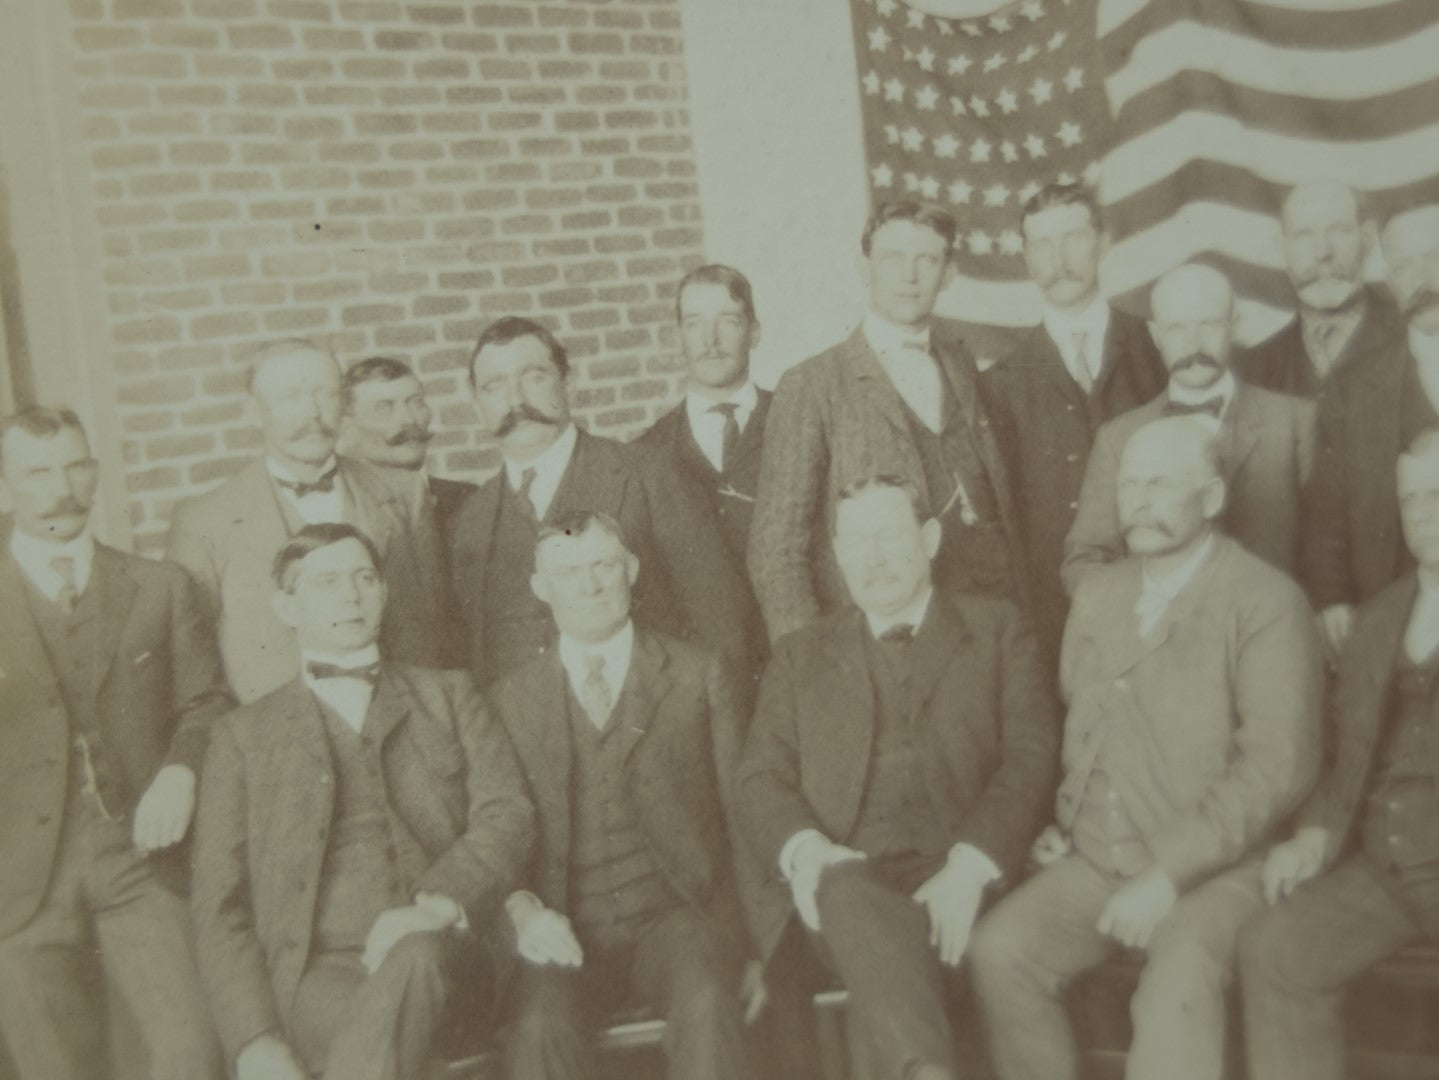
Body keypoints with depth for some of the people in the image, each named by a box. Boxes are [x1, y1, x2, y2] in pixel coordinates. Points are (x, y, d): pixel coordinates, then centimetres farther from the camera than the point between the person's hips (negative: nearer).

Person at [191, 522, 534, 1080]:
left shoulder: (447, 695, 21)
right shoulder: (243, 735, 18)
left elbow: (508, 811, 6)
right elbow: (219, 907, 10)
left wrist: (438, 902, -16)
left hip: (433, 956, 1)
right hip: (313, 968, -1)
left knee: (413, 953, -36)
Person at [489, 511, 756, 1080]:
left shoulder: (700, 676, 12)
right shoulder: (509, 701, 14)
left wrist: (753, 937, 0)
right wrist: (522, 910, -10)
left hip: (678, 912, 0)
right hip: (567, 931, 1)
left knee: (706, 1007, -33)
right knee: (539, 1028, -31)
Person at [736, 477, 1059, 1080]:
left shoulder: (997, 631, 19)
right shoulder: (802, 655, 25)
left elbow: (1031, 756, 4)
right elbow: (759, 779, 12)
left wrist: (969, 869, -15)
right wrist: (803, 848, -13)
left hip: (957, 881, -1)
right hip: (841, 880, 2)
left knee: (880, 984, -36)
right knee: (849, 893, -36)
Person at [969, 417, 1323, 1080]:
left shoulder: (1266, 602, -6)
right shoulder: (1097, 593, 15)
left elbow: (1278, 765, -15)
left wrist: (1168, 874, -19)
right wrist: (1069, 815, 7)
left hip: (1215, 870, -5)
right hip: (1095, 864, 6)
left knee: (1177, 985, -33)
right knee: (998, 951, -18)